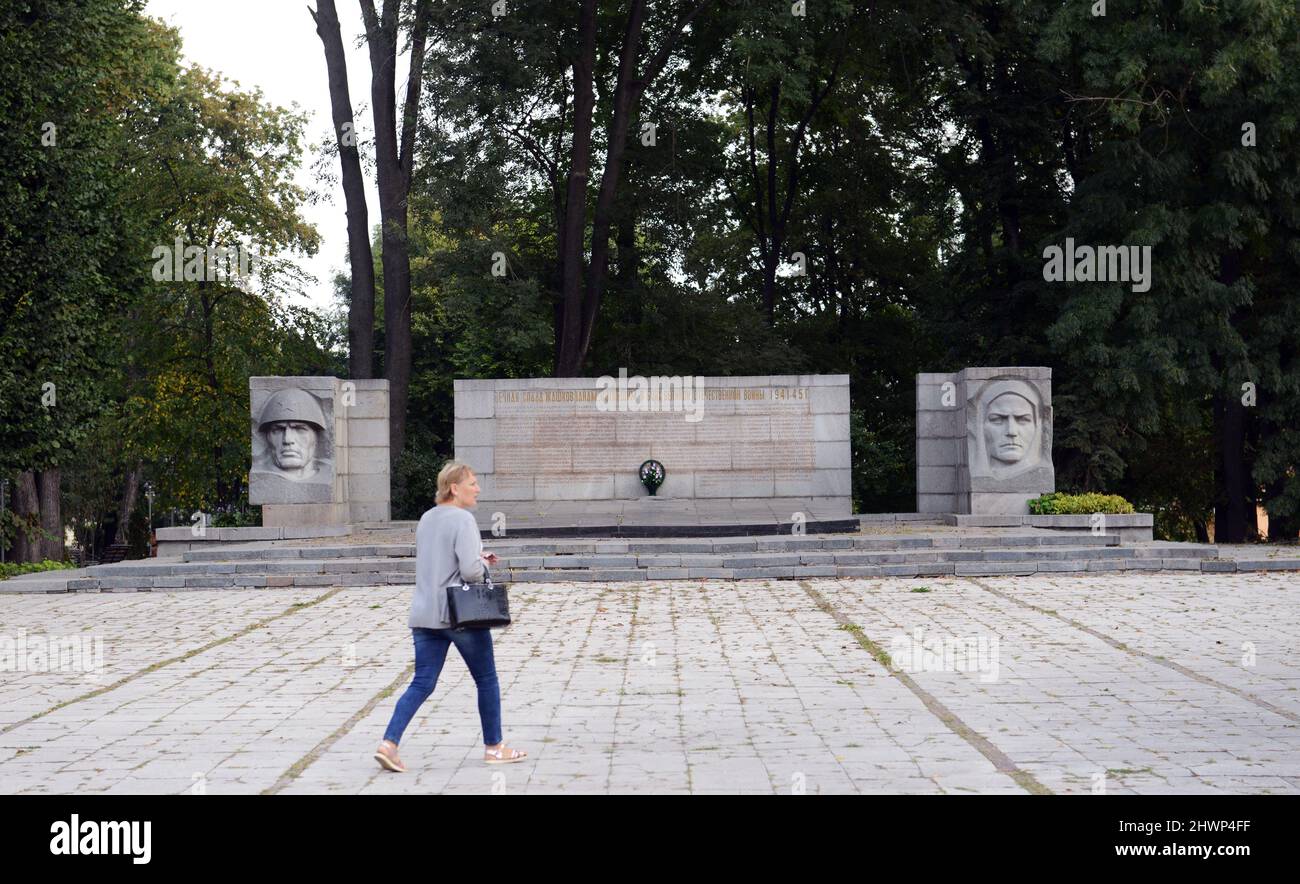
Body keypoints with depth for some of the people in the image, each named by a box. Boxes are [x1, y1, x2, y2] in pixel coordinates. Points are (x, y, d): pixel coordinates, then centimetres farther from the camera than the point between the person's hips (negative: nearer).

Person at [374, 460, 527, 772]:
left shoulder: (426, 519, 12)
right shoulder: (463, 519, -14)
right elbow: (470, 570, -22)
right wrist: (481, 565, 0)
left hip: (424, 614, 7)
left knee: (422, 684, 5)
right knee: (486, 679, 11)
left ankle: (388, 743, -11)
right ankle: (493, 747, 20)